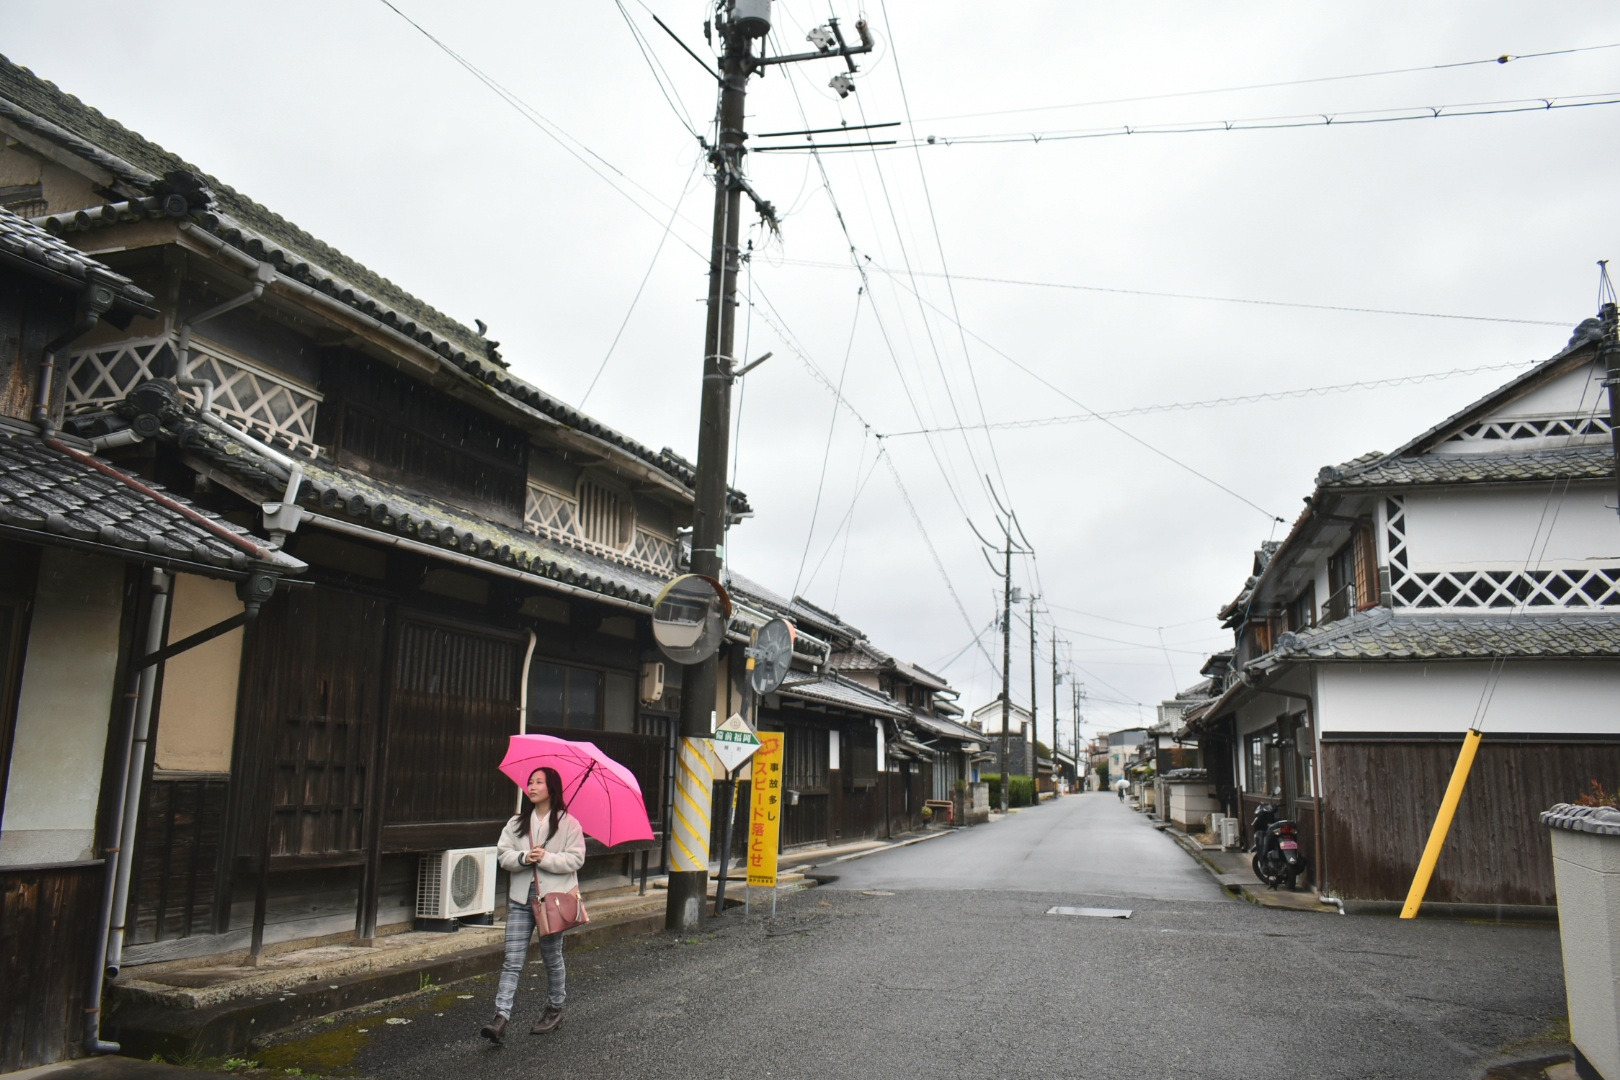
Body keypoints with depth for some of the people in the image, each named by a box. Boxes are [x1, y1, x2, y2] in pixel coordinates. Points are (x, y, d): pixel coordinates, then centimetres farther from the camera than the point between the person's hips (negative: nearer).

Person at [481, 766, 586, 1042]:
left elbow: (575, 859, -9)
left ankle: (555, 1009, 29)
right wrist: (524, 857, -16)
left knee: (552, 957, 10)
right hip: (521, 898, 3)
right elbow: (502, 854, 3)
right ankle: (501, 1018, -7)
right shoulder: (517, 822, 9)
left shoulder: (568, 823, -3)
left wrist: (546, 858, -19)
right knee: (512, 960, -4)